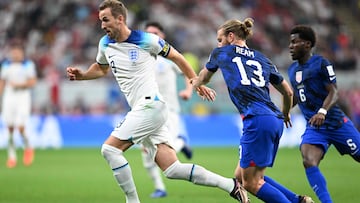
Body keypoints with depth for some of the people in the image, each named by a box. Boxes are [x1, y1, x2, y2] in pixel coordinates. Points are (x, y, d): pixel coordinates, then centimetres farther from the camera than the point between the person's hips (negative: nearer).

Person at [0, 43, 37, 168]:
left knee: (20, 127, -14)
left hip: (23, 97, -3)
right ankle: (11, 156, 10)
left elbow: (32, 82, -6)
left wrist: (18, 84, -18)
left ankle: (28, 147, 13)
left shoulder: (28, 64, -1)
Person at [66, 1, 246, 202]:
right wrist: (81, 75, 12)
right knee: (173, 169, 1)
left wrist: (198, 84, 8)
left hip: (151, 106, -7)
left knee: (110, 148, -15)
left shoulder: (146, 40, -7)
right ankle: (231, 185, 6)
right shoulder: (105, 44, 11)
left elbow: (176, 57, 5)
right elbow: (102, 69, 31)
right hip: (141, 111, 7)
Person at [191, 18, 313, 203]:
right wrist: (285, 115, 47)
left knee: (250, 183, -3)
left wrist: (196, 83, 57)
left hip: (257, 120, -7)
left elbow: (204, 78, 33)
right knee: (241, 176, 15)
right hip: (276, 120, 7)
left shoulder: (221, 53, 12)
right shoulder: (262, 59, 23)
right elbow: (288, 92, 27)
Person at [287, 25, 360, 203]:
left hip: (336, 123, -5)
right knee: (309, 162, -21)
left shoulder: (321, 63, -9)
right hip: (313, 128, 5)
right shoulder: (292, 70, 11)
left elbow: (333, 93, -16)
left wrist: (322, 111, -32)